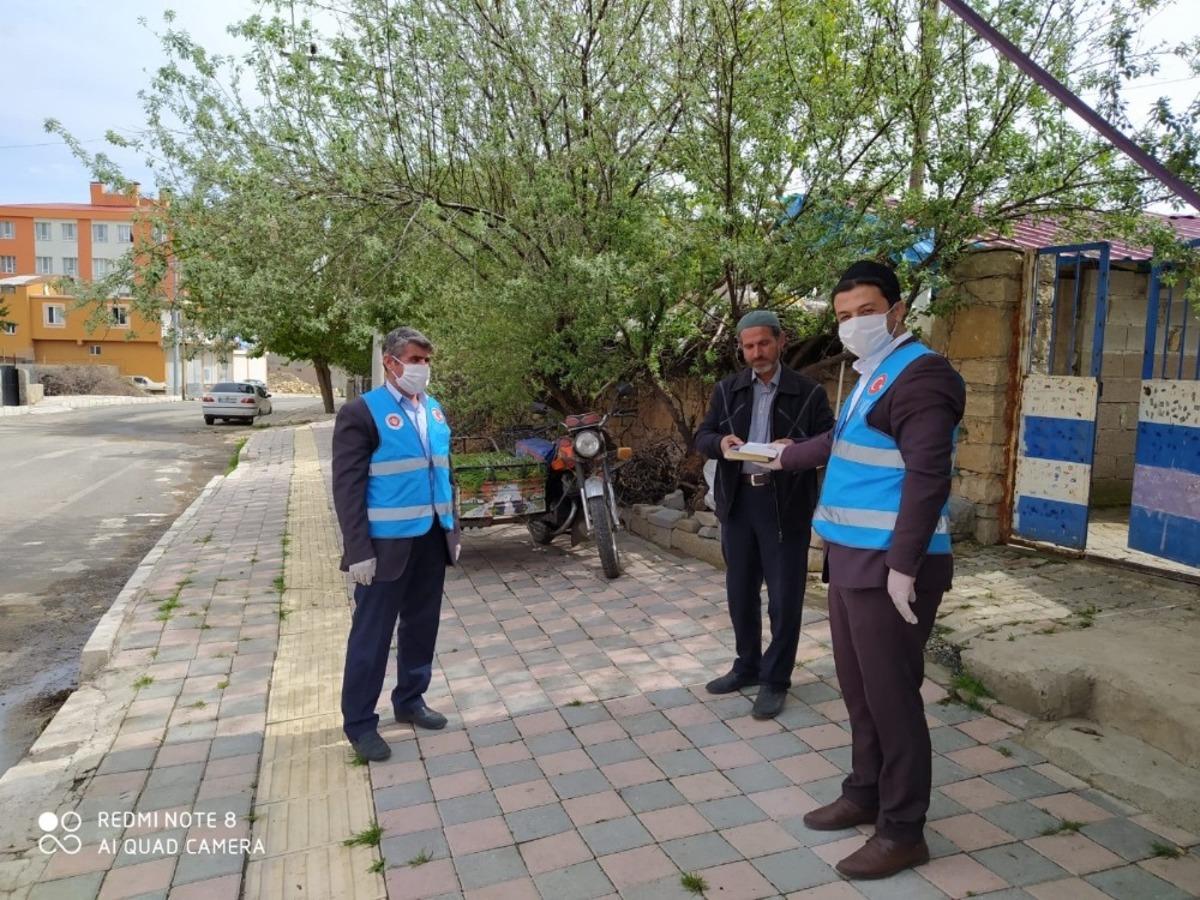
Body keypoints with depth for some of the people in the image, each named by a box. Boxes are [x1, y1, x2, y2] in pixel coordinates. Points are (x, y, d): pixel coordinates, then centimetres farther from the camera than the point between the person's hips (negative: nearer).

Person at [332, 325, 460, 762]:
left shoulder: (434, 409, 10)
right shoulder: (362, 412, -11)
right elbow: (347, 486, -14)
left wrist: (452, 528, 14)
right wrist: (359, 551, -17)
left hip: (431, 540, 7)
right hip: (387, 545, -6)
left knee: (421, 628, 17)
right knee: (372, 635, 4)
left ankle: (409, 701, 35)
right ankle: (359, 722, 19)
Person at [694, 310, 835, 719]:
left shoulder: (808, 392, 0)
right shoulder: (727, 389, 10)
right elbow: (702, 437, 8)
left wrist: (797, 448, -23)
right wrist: (720, 441, -15)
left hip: (786, 503, -4)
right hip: (738, 501, 4)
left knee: (784, 595, 2)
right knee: (740, 590, 13)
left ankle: (775, 679, 17)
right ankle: (747, 666, 31)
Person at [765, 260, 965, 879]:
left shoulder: (918, 373, -14)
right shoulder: (871, 375, 17)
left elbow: (928, 478, -22)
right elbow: (841, 442, 34)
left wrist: (903, 567, -25)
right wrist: (783, 458, 46)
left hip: (888, 566, -9)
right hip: (852, 558, 9)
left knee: (891, 696, 0)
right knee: (859, 687, 17)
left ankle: (903, 833, 15)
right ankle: (864, 795, 33)